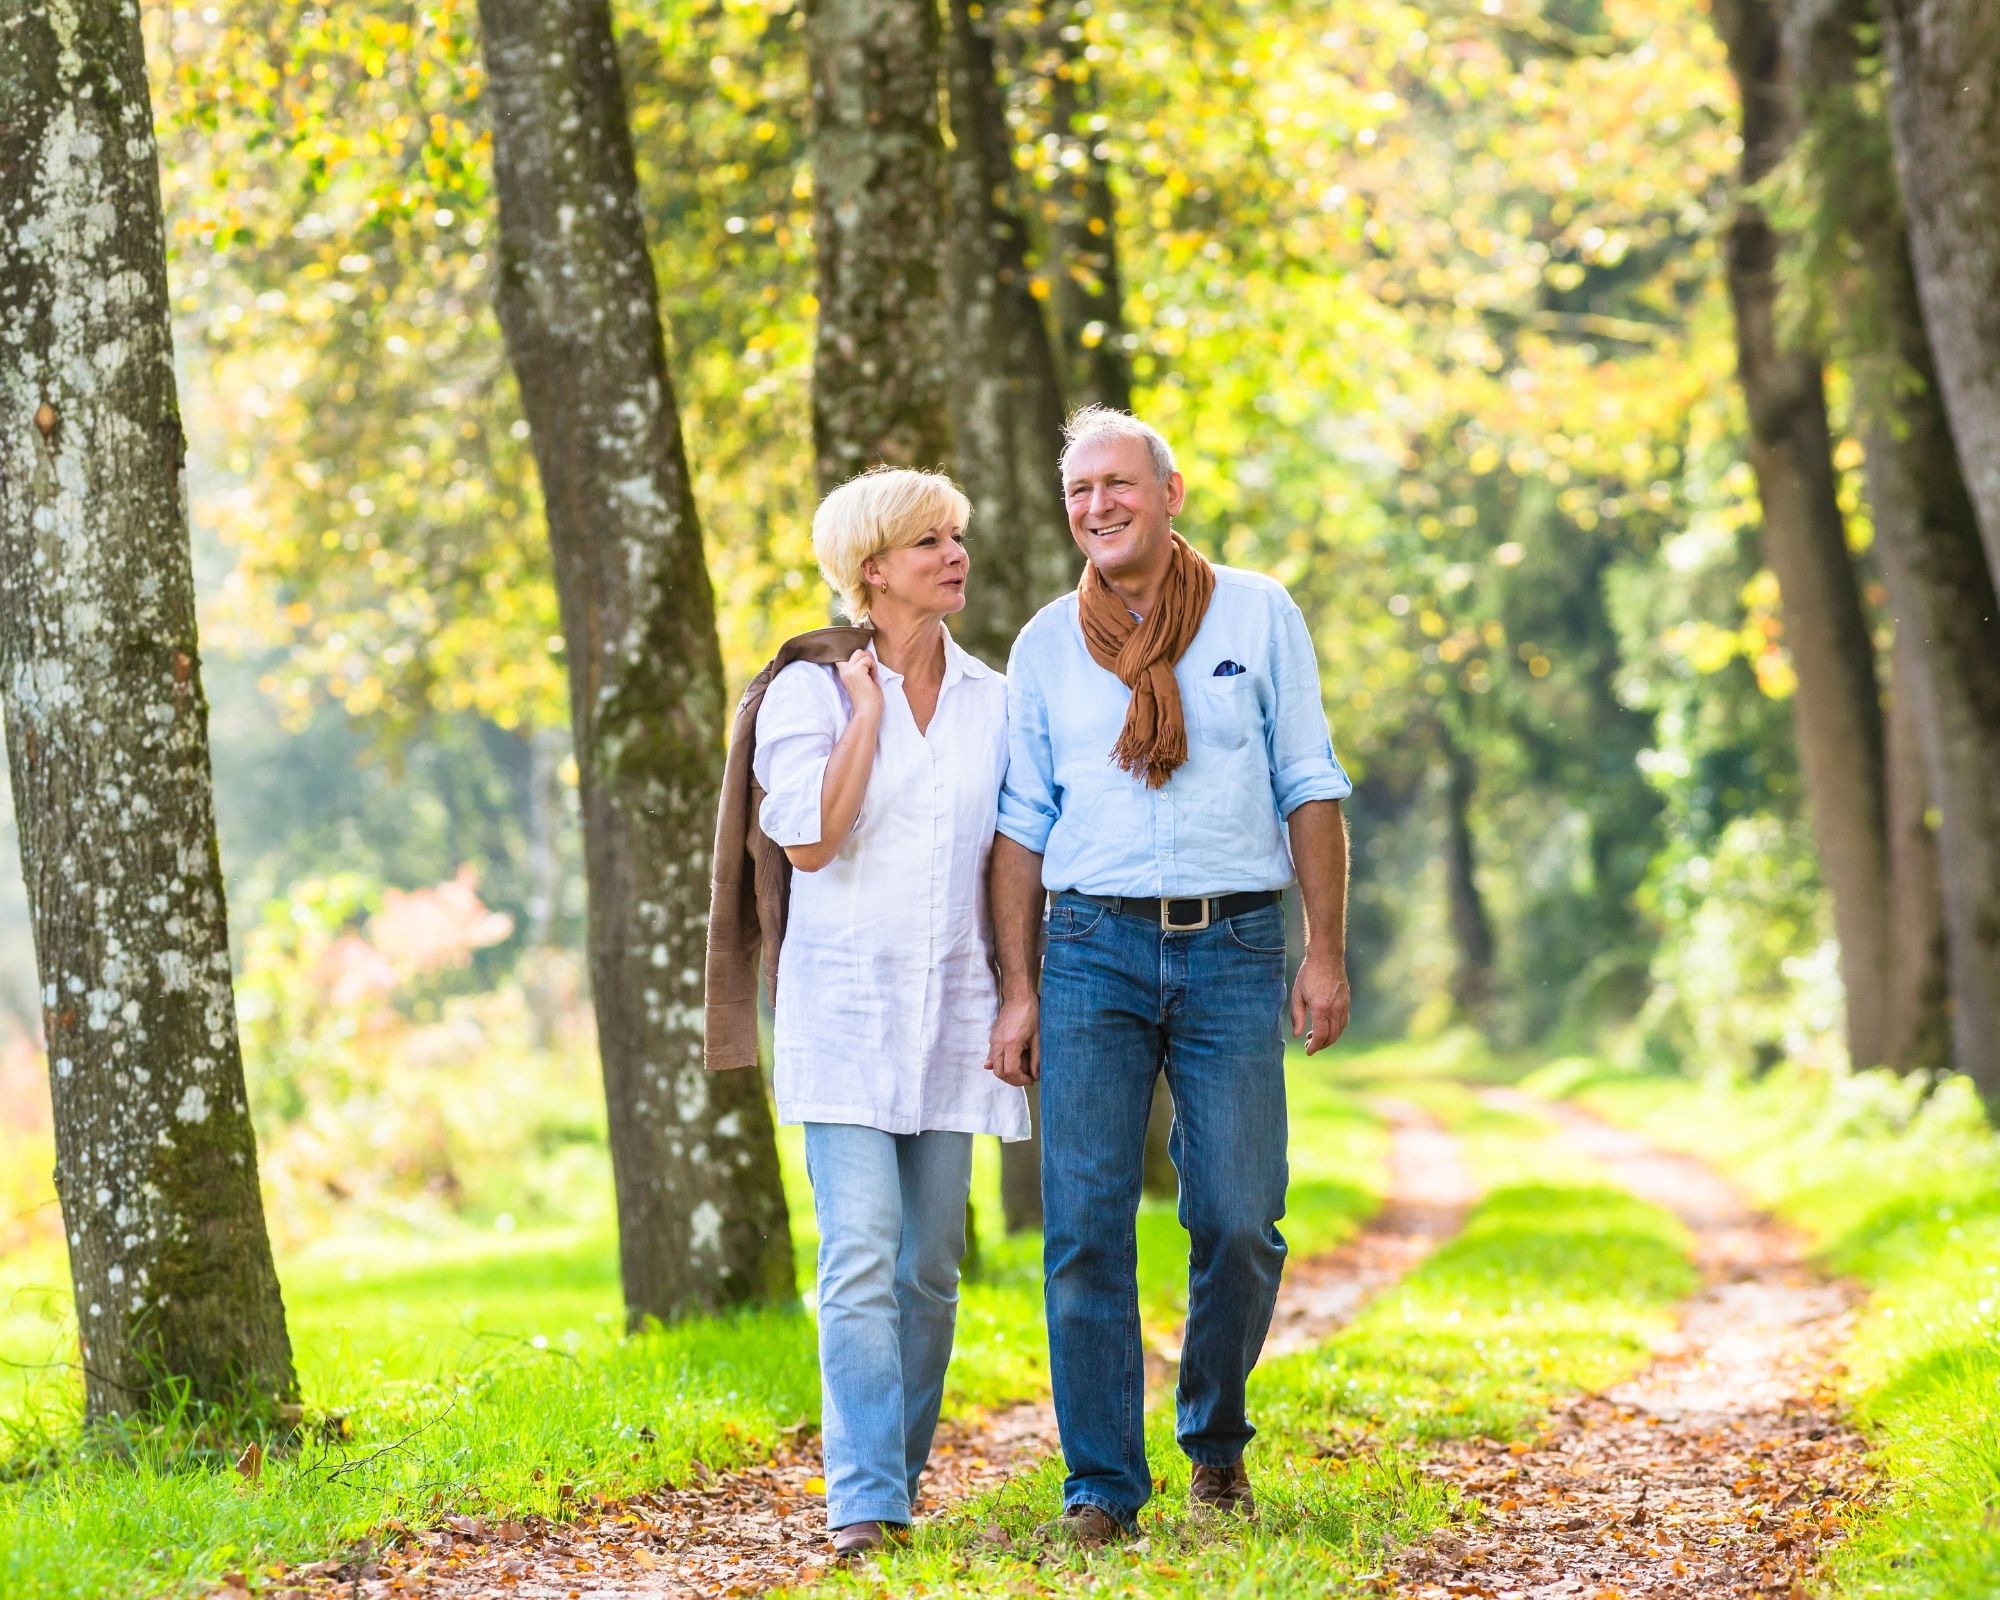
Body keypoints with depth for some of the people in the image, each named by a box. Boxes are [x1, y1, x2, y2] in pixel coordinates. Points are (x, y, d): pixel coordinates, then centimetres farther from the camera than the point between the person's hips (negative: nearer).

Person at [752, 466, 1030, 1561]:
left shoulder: (991, 700, 10)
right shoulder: (812, 690, -1)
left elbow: (1016, 854, 15)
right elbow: (809, 838, -14)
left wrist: (1021, 991, 9)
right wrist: (868, 708, -10)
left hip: (953, 1009, 4)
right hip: (844, 1006, -4)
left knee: (930, 1265, 6)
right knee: (861, 1257, -14)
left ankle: (901, 1480, 17)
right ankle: (865, 1501, -16)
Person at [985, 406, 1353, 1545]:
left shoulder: (1258, 616, 6)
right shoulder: (1046, 645, 10)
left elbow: (1311, 790, 5)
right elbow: (1025, 827, 11)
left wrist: (1327, 954, -2)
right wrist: (1017, 991, 5)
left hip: (1233, 948, -1)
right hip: (1094, 948, 1)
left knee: (1240, 1222, -3)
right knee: (1086, 1224, -5)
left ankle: (1217, 1439, 21)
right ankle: (1103, 1483, 2)